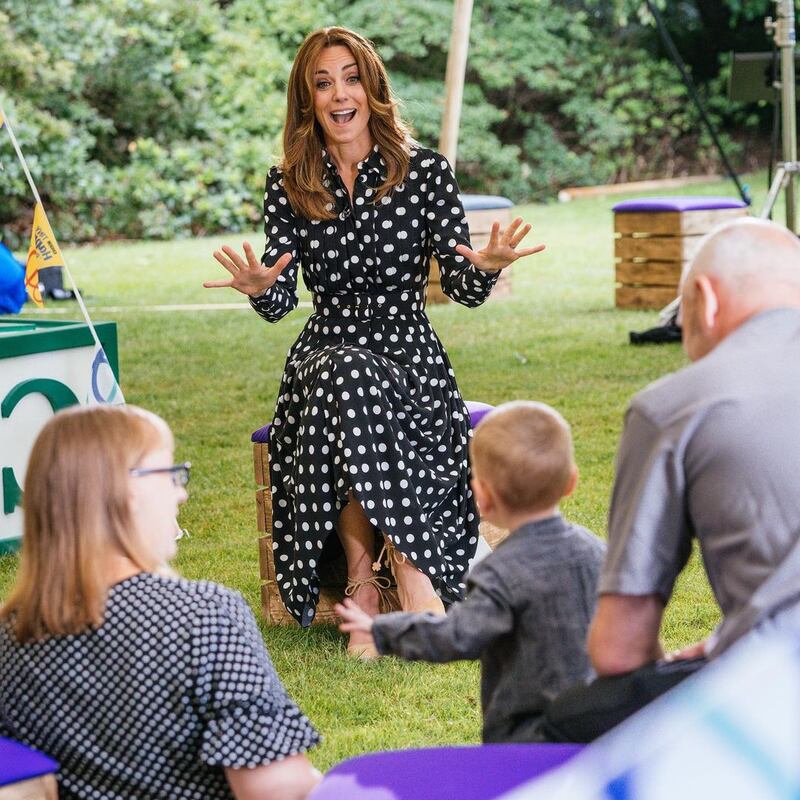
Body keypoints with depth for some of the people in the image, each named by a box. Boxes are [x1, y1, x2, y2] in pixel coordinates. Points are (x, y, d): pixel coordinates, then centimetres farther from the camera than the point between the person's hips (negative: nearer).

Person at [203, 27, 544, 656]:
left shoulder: (425, 171, 1)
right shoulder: (288, 185, 6)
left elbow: (465, 291, -2)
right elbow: (280, 305, 0)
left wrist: (486, 267, -25)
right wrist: (261, 288, -23)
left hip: (411, 363, -1)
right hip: (326, 361, 1)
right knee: (347, 375, -36)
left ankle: (364, 579, -25)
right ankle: (410, 573, -29)